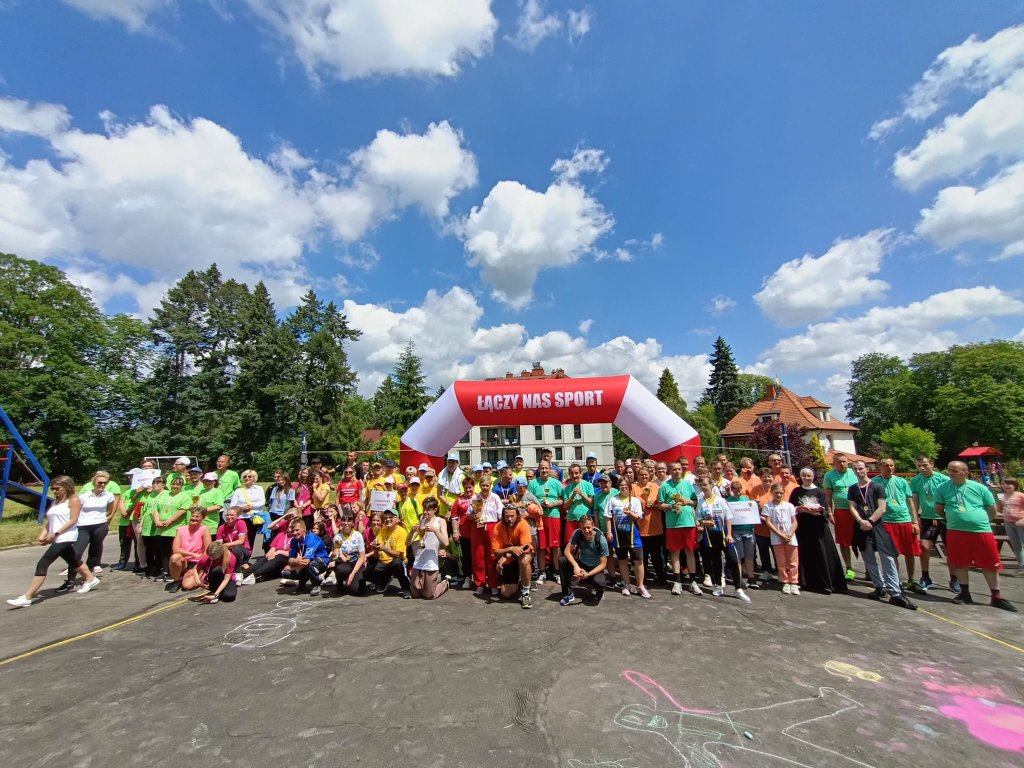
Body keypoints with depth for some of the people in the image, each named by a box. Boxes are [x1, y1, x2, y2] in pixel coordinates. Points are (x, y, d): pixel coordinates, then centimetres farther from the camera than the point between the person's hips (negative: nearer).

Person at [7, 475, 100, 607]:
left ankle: (26, 597, -10)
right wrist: (42, 536, 1)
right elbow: (49, 522, 14)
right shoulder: (55, 502, 16)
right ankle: (91, 579, 33)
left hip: (66, 539, -8)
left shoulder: (74, 500, -8)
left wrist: (55, 534, -18)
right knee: (74, 562, 19)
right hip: (57, 540, 8)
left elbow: (73, 520, -14)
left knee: (42, 564, -13)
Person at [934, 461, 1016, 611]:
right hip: (956, 532, 0)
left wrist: (981, 521, 13)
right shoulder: (943, 488, -2)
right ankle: (965, 593, 19)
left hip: (982, 531, 0)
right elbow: (938, 510, 8)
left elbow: (992, 509, 10)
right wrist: (953, 520, 11)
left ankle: (996, 597, 21)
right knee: (960, 563, 6)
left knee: (990, 564, 8)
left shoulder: (979, 488, -2)